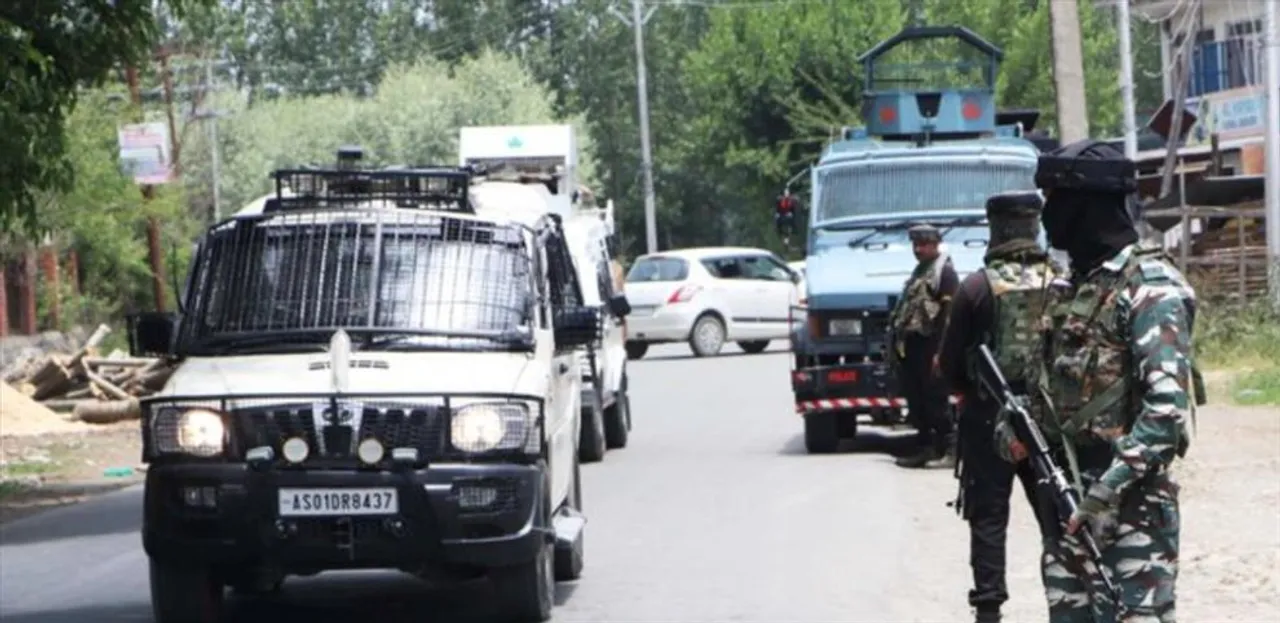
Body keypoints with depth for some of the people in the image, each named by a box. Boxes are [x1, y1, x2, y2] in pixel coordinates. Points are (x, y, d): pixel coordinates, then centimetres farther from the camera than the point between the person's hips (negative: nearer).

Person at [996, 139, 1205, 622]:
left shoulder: (1150, 286, -12)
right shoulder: (1076, 284, 15)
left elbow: (1168, 404, -21)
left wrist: (1111, 488, -26)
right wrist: (1015, 422, 5)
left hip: (1130, 499, -9)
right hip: (1066, 493, 9)